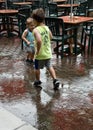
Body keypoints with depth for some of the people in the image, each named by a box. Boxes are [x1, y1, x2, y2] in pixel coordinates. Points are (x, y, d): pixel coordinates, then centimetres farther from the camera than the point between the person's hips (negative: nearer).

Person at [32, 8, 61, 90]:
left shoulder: (36, 30, -23)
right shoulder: (46, 27, -2)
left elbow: (39, 40, -38)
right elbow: (51, 37, 15)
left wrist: (38, 50, -26)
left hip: (40, 54, -5)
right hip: (48, 53, 6)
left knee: (37, 68, 19)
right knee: (49, 67, 23)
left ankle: (38, 81, 36)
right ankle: (55, 80, 13)